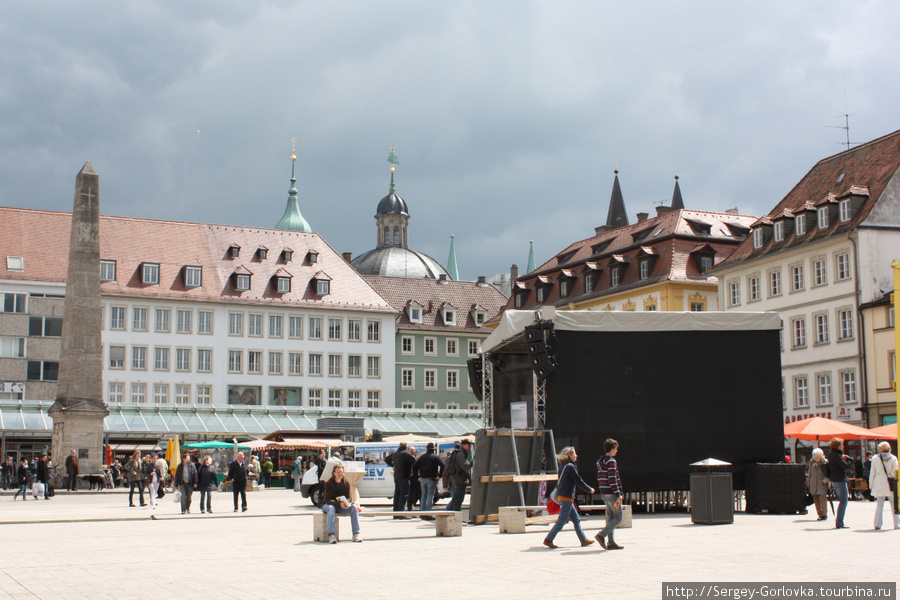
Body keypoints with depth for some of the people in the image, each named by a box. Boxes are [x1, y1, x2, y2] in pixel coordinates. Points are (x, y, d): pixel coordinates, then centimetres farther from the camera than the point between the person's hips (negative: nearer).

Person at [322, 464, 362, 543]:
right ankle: (331, 535, -45)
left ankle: (356, 534, -26)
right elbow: (328, 500, -20)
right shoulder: (328, 483, -13)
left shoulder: (346, 483, 0)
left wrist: (346, 503, -27)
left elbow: (348, 498, -1)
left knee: (354, 507, -23)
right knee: (331, 508, -39)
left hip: (342, 506, 4)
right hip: (328, 505, -4)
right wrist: (339, 504, -37)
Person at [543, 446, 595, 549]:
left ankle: (584, 540, 18)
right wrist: (590, 489, 2)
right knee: (562, 521, -6)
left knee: (576, 519, 13)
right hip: (567, 497, -9)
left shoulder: (563, 466, 12)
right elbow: (579, 482, -13)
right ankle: (548, 540, -4)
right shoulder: (570, 467, -15)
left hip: (561, 495, 9)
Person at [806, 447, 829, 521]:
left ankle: (824, 514, 1)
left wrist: (826, 479, -18)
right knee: (816, 500, 3)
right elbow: (809, 473, 20)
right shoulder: (812, 462, 10)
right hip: (813, 484, 5)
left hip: (822, 484, -5)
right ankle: (820, 514, 10)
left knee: (822, 498, -11)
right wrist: (808, 483, 19)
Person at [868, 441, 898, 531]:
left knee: (879, 505, 6)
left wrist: (871, 485, 10)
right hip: (890, 484, -1)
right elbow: (896, 472, -4)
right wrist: (896, 483, 2)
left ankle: (877, 524, 0)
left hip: (879, 484, 1)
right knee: (893, 504, 6)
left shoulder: (875, 458, 1)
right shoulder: (893, 458, -1)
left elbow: (872, 473, 4)